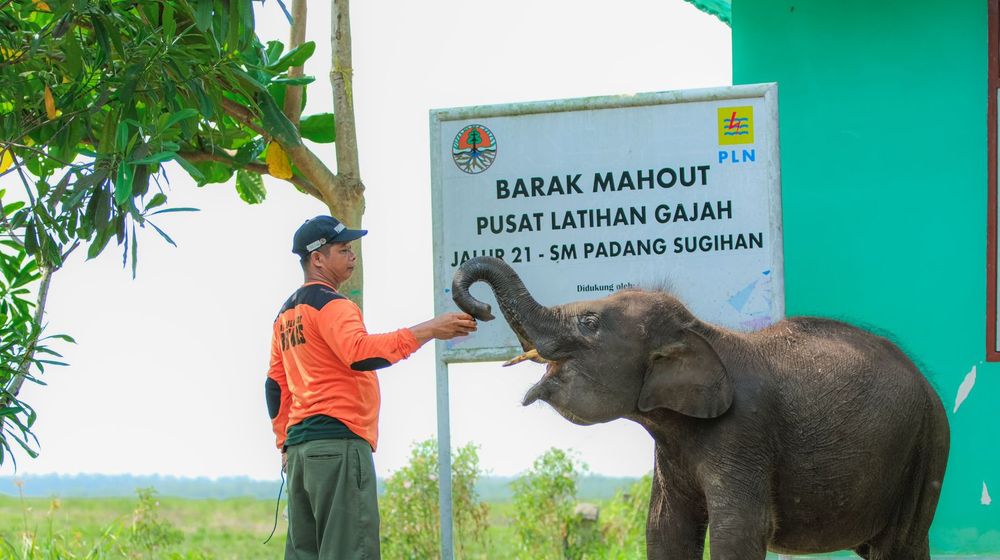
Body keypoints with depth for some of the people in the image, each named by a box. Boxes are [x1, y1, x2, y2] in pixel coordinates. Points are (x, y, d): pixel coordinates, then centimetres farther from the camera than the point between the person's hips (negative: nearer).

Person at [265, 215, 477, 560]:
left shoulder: (286, 313, 21)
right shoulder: (330, 304, -7)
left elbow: (275, 385, 22)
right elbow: (360, 354, -25)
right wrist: (427, 331, -24)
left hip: (299, 448, 9)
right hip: (339, 441, -9)